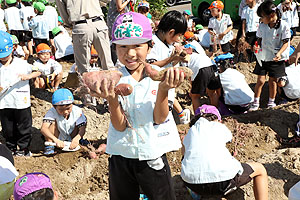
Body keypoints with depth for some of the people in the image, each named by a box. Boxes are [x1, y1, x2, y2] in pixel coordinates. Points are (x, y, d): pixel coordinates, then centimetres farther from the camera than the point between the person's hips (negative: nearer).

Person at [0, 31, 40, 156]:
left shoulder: (22, 63, -5)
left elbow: (38, 71, 1)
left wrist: (28, 76, -15)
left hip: (21, 102, -2)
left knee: (24, 127, 10)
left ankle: (24, 148, 26)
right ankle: (11, 148, 31)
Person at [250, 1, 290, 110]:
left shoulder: (284, 26, -13)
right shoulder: (262, 26, -2)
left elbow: (285, 43, -11)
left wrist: (279, 53, -25)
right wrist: (257, 46, -11)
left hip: (277, 58, -2)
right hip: (263, 57, 2)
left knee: (272, 81, 8)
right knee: (260, 80, -1)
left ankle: (271, 102, 26)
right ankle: (256, 102, 11)